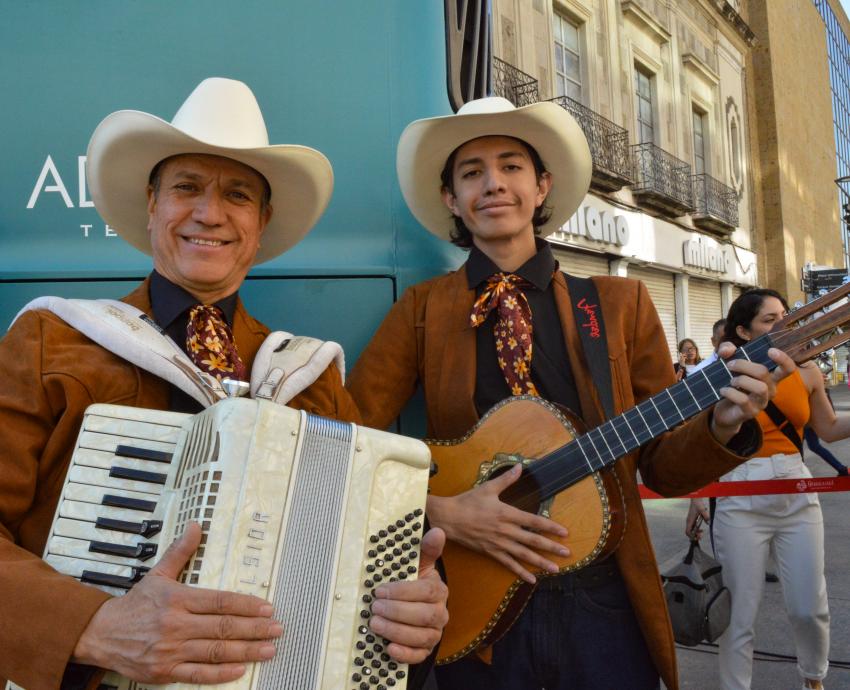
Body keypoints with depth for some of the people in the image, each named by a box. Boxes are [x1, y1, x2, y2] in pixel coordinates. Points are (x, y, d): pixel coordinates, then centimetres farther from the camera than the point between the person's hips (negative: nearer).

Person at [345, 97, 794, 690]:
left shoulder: (621, 304, 0)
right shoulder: (423, 309, -3)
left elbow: (662, 467, 2)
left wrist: (721, 424, -16)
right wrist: (442, 512, -19)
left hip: (606, 603, 1)